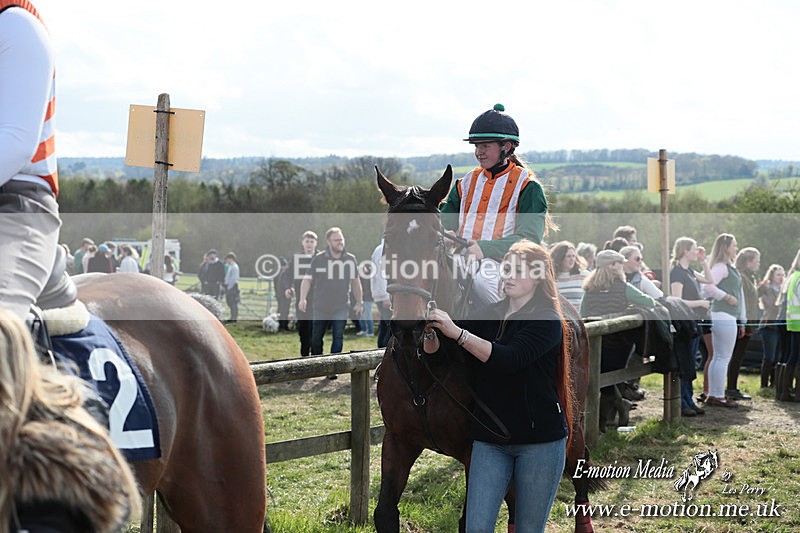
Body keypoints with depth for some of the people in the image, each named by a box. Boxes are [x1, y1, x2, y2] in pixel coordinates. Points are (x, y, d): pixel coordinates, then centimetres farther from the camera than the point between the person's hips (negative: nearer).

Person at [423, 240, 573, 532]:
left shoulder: (548, 321, -8)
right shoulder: (488, 316, 7)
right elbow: (438, 354, 5)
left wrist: (456, 332, -32)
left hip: (540, 440, -4)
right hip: (489, 439, 4)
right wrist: (430, 331, -18)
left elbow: (510, 359, -25)